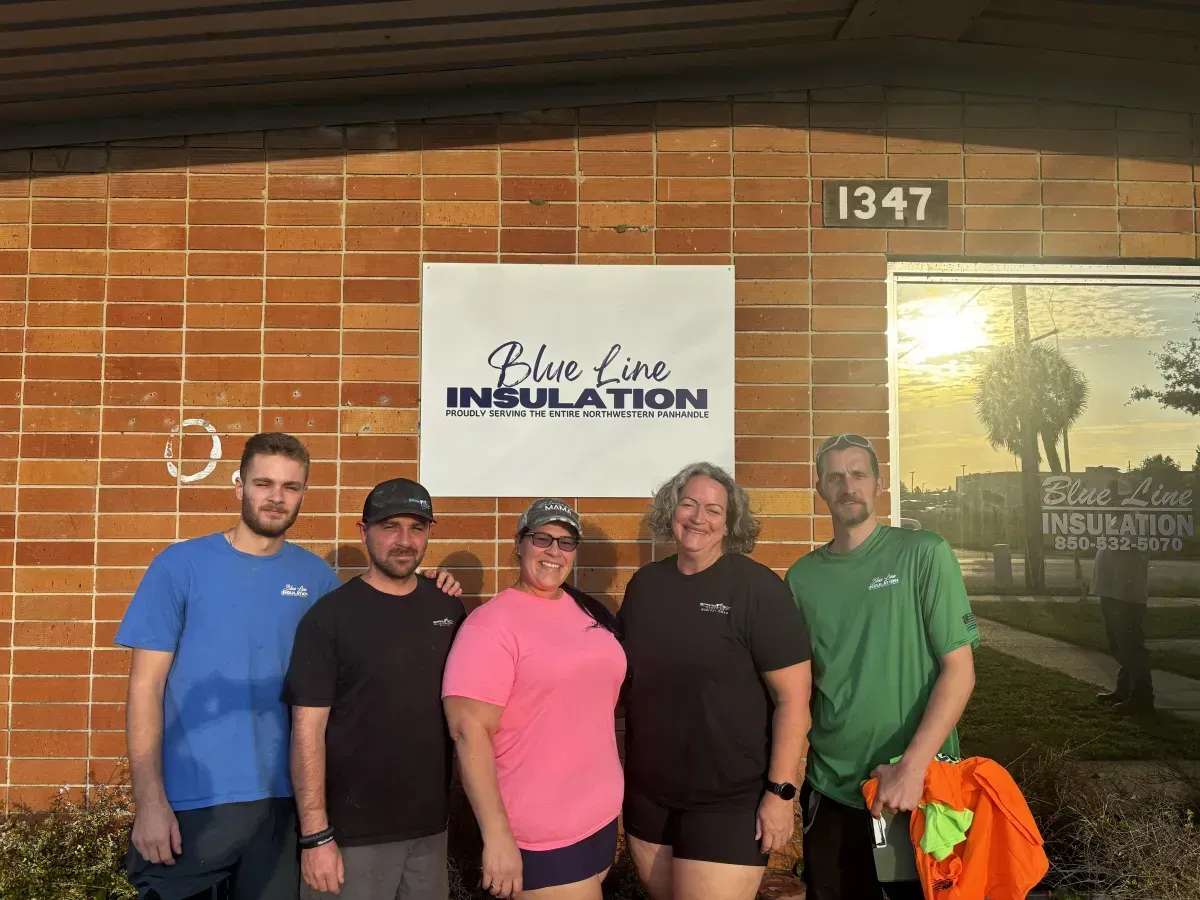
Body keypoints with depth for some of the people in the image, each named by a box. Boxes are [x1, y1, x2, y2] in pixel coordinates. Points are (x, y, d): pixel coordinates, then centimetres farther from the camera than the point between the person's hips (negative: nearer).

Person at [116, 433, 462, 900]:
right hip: (190, 802, -3)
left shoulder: (316, 576, 2)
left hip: (283, 797, 3)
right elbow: (146, 686, -7)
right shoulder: (180, 565, -6)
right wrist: (150, 801, -13)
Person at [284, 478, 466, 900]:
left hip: (431, 826, 4)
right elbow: (308, 730, -12)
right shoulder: (329, 616, -11)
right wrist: (315, 835, -15)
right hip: (353, 833, -4)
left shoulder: (449, 608, 2)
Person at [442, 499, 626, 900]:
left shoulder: (590, 611, 6)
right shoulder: (493, 623, -15)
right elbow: (469, 731, -20)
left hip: (603, 818, 7)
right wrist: (497, 836, -23)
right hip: (541, 837, -7)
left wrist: (608, 801, 17)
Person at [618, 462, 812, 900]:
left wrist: (780, 791, -16)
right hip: (647, 794, 5)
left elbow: (793, 697, -14)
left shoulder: (757, 588, -13)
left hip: (729, 800, -5)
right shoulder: (644, 583, 3)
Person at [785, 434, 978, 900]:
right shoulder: (802, 576, 2)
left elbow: (959, 670, -11)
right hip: (828, 790, 3)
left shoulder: (924, 555, -8)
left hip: (920, 788, -3)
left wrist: (912, 767, -19)